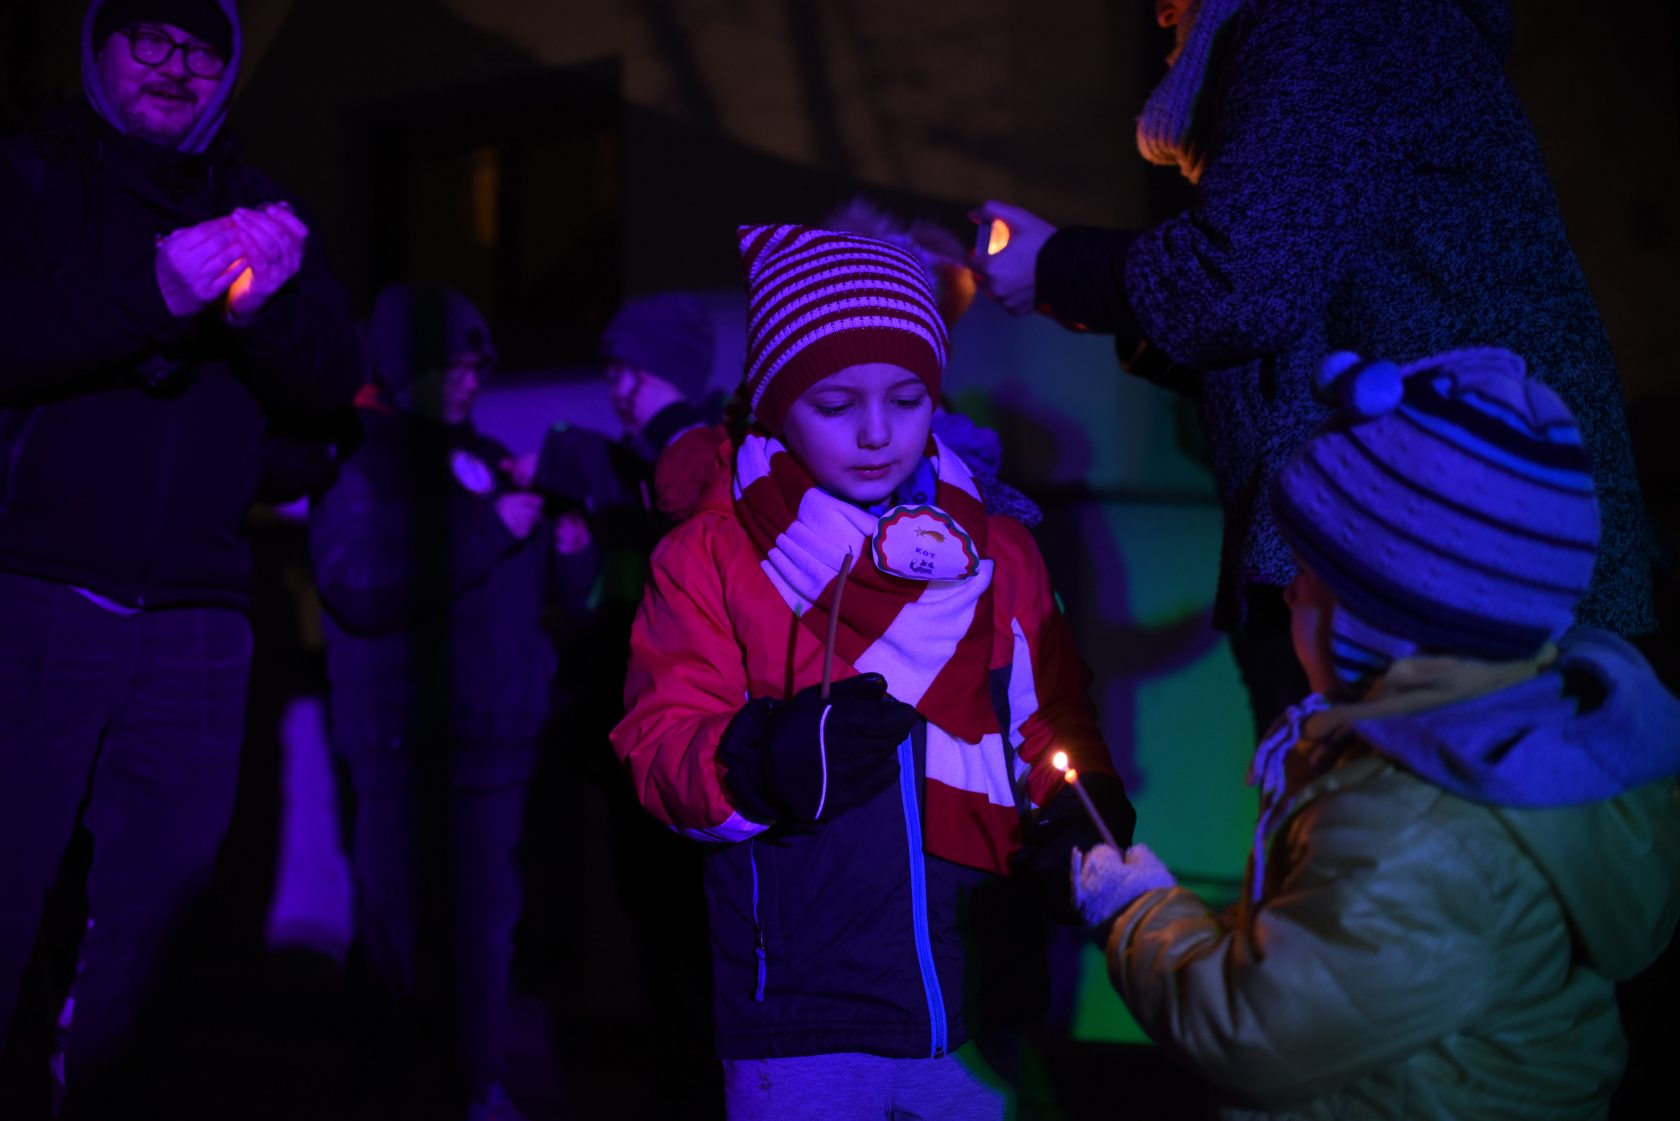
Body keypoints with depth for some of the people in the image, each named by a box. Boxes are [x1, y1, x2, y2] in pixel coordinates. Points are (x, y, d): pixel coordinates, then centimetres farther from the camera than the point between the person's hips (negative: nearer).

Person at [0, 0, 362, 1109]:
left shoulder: (257, 208, 15)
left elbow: (338, 375, 3)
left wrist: (266, 298, -18)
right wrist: (150, 293, -25)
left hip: (195, 625, 3)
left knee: (154, 903, 7)